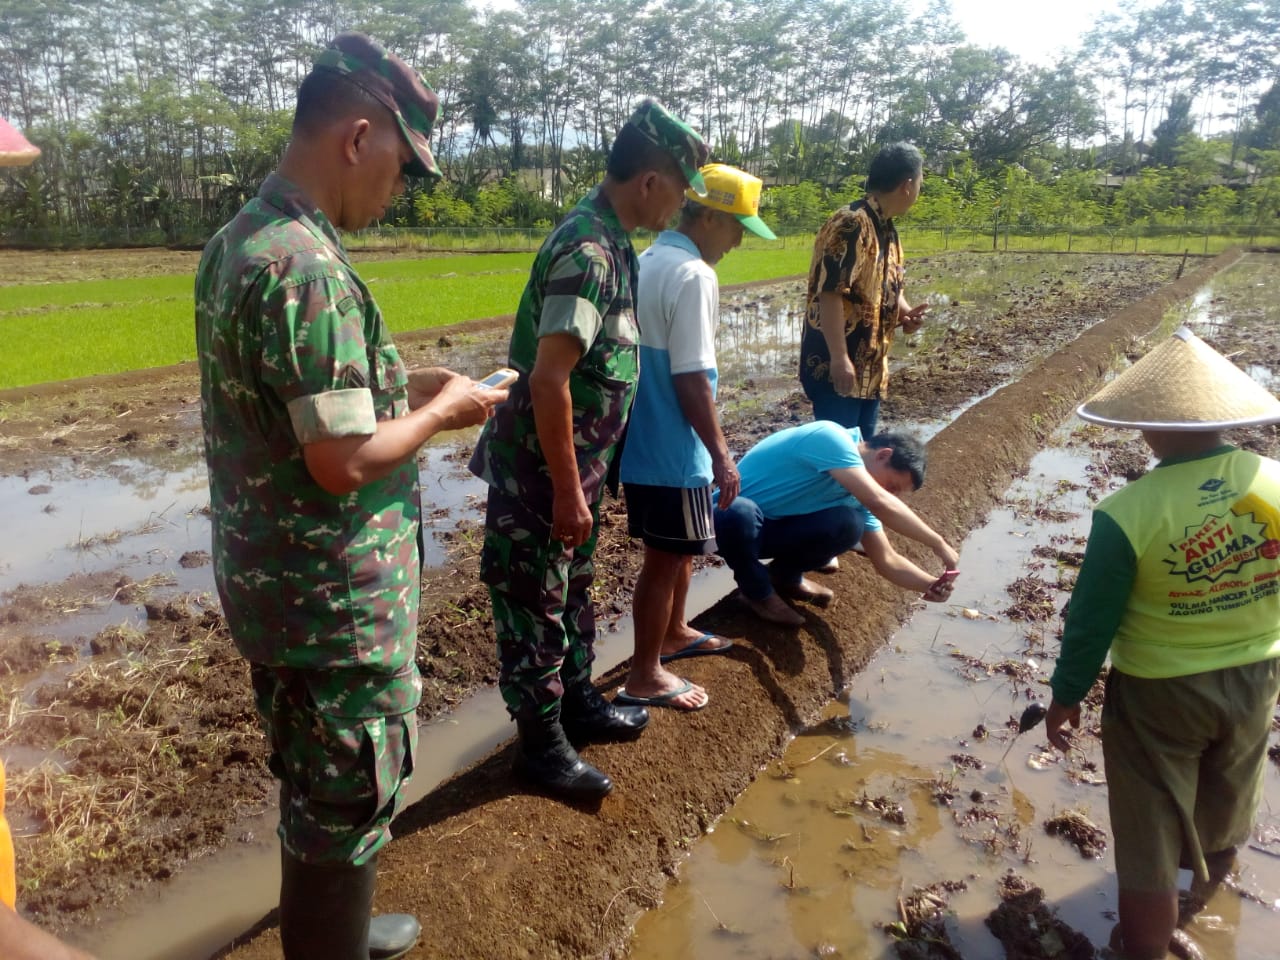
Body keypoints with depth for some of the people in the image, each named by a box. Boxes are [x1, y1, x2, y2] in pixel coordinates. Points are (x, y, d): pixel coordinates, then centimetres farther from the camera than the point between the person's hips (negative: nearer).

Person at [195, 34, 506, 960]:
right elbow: (343, 462, -27)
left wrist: (406, 386, 10)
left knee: (317, 789, 27)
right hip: (335, 601, -10)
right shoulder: (308, 266, -25)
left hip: (270, 585, 10)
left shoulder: (237, 241, 7)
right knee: (347, 805, 10)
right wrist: (441, 409, -11)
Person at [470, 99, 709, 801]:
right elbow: (547, 381, -28)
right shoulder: (589, 251, -23)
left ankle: (577, 702, 40)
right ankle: (540, 743, 22)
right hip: (540, 469, -10)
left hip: (576, 462, 10)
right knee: (533, 603, 6)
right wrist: (567, 491, -23)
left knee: (572, 589, 22)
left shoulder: (610, 241, 8)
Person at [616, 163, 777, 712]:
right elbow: (691, 381, -23)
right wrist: (721, 455, -15)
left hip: (644, 440, 9)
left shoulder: (647, 262, 9)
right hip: (672, 450, -9)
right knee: (665, 559, 4)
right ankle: (644, 676, 17)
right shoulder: (694, 276, -20)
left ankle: (673, 633, 43)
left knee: (679, 549, 25)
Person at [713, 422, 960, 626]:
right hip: (730, 516, -6)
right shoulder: (831, 439, -26)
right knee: (742, 513, -43)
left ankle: (785, 576, 9)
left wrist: (930, 584, -15)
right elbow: (881, 504, -38)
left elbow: (887, 562, 3)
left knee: (849, 524, -19)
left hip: (770, 528, 7)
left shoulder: (858, 495, -1)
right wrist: (938, 543, -28)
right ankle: (757, 592, -12)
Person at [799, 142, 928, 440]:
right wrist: (839, 359, -26)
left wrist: (906, 312, 2)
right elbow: (830, 294, -24)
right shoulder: (851, 224, -18)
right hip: (836, 364, -10)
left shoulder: (887, 229, 12)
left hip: (870, 365, 10)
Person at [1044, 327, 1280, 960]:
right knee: (1226, 804, 33)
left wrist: (1066, 695, -2)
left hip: (1159, 692, -6)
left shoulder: (1128, 513, -27)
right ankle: (1209, 879, 62)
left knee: (1150, 838, 11)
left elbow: (1092, 618, -17)